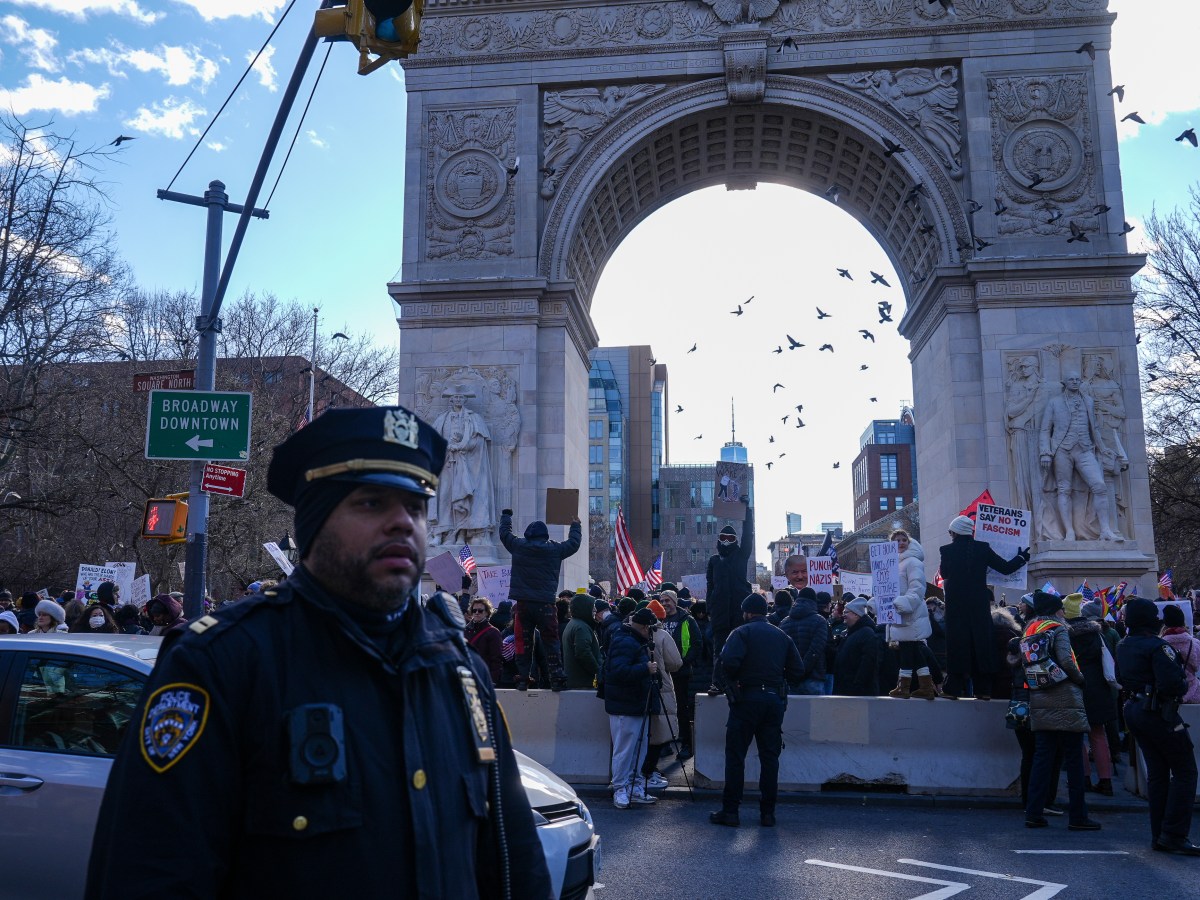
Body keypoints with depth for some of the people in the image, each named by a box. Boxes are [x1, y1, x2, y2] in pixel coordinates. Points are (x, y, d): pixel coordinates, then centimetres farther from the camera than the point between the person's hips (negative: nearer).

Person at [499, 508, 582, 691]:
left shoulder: (519, 546, 2)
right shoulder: (555, 549, 0)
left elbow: (505, 532, 20)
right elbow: (574, 543, 16)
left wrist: (506, 515, 38)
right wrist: (576, 525, 35)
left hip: (523, 604, 1)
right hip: (545, 604, -1)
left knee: (523, 642, 7)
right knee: (551, 642, 4)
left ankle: (522, 679, 7)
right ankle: (557, 678, -2)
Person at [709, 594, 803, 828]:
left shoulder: (742, 632, -4)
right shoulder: (782, 636, 12)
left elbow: (729, 662, -19)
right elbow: (797, 670, 8)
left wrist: (733, 679, 0)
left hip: (746, 697, -4)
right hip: (776, 700, 4)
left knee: (735, 755, 3)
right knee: (770, 756, 9)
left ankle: (730, 811, 4)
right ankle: (768, 813, 11)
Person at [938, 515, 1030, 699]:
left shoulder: (947, 550, -5)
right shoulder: (982, 548, -2)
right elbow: (1006, 568, 3)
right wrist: (1022, 557, 21)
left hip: (956, 605, -1)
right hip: (979, 605, 2)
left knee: (957, 644, 2)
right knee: (981, 643, 7)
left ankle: (954, 688, 1)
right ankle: (983, 689, 8)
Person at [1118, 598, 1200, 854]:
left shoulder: (1122, 647, 11)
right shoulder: (1157, 647, -17)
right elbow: (1171, 684, -25)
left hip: (1134, 709, 9)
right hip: (1159, 712, -9)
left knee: (1156, 772, 13)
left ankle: (1159, 836, 14)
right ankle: (1174, 835, -5)